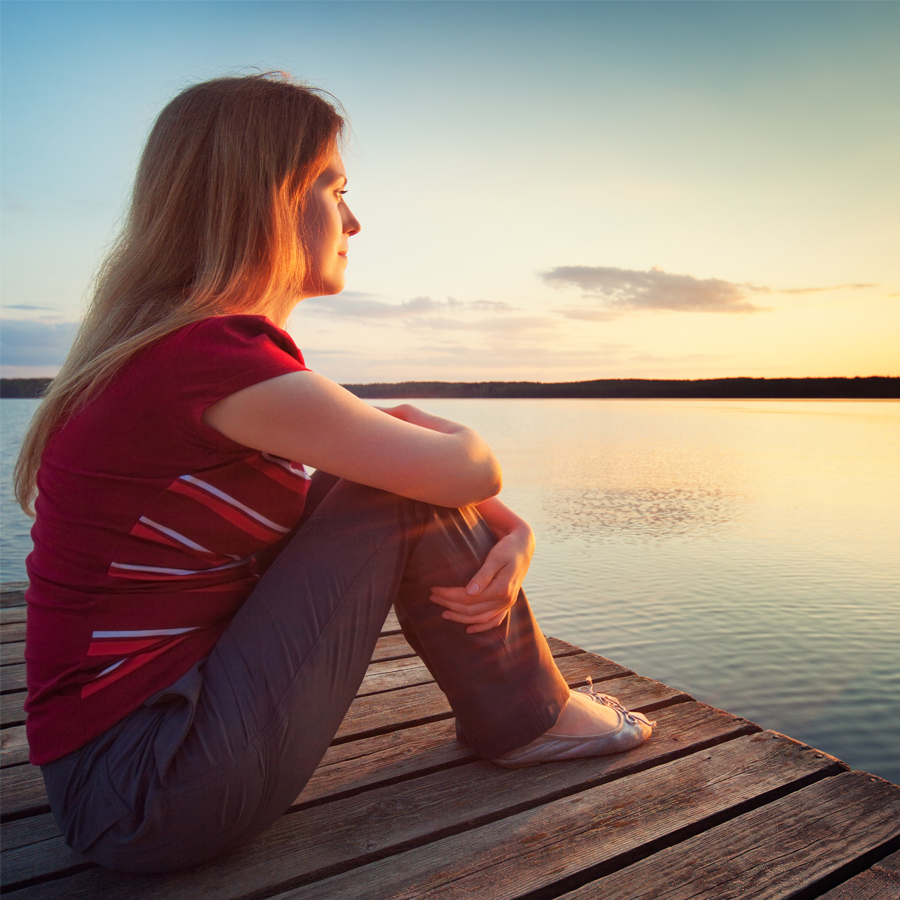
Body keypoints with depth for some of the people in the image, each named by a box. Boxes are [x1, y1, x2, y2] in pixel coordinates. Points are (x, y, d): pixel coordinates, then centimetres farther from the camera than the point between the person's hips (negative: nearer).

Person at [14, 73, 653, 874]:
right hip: (146, 796, -8)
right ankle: (526, 717, 9)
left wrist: (511, 530, -7)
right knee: (405, 494, -14)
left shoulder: (176, 348, 7)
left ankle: (515, 705, 15)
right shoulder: (215, 356, -24)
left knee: (409, 476, 3)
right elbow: (471, 468, -17)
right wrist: (421, 431, 5)